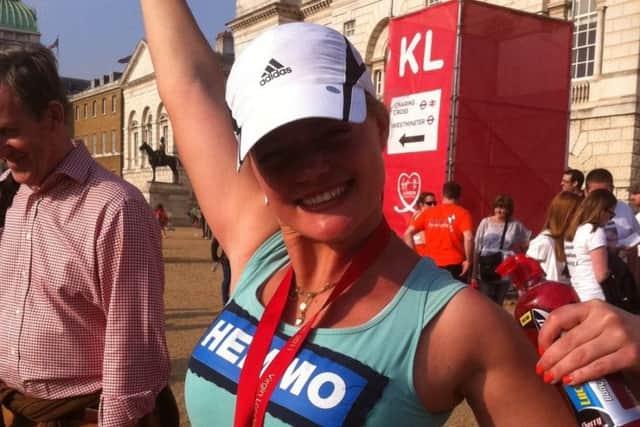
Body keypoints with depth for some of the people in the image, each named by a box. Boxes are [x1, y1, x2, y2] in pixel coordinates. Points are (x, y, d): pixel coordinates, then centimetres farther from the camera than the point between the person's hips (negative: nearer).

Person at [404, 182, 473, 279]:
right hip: (454, 264, -3)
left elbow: (408, 233, 2)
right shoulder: (462, 213, -2)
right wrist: (468, 260, -7)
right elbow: (468, 238, -17)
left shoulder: (427, 212, 7)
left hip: (430, 264, 3)